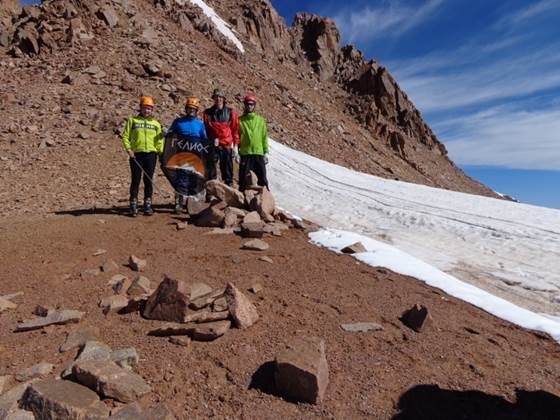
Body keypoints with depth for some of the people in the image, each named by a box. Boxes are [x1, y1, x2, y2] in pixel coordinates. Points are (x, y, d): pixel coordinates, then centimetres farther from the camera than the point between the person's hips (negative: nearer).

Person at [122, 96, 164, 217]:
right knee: (135, 180, 0)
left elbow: (159, 141, 12)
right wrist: (129, 149, -8)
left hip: (151, 154, 1)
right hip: (136, 154, -1)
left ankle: (148, 205, 12)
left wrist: (160, 153, 1)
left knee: (148, 180, 4)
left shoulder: (156, 124, 14)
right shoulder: (132, 121, 9)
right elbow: (125, 136, 5)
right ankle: (133, 206, 6)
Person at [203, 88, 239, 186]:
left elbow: (235, 130, 6)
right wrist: (211, 140, -1)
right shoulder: (207, 113, 8)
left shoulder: (231, 113, 5)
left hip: (227, 146, 0)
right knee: (211, 169, -1)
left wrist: (235, 145, 1)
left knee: (227, 170, 5)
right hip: (212, 146, 0)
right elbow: (205, 129, 12)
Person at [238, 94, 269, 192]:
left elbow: (265, 137, 8)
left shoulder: (260, 120, 9)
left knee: (263, 178, 5)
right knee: (243, 178, 4)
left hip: (259, 153, 1)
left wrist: (266, 152, 3)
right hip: (245, 153, -1)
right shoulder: (240, 120, 5)